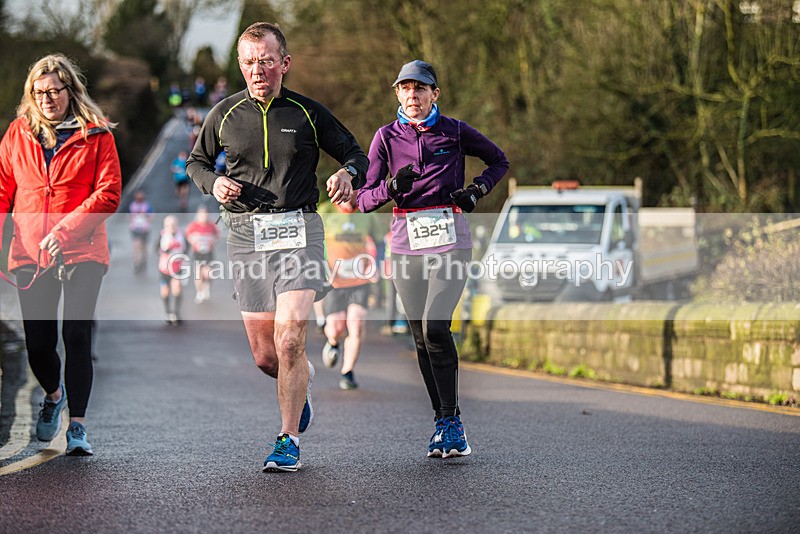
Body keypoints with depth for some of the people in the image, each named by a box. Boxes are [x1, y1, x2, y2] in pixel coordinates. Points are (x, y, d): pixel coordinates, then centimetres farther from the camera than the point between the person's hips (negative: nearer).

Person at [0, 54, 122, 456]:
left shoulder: (95, 134, 1)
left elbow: (109, 193, -6)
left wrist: (66, 229, -16)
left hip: (82, 252, -3)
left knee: (76, 336, -12)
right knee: (37, 343, 5)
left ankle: (77, 426, -4)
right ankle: (54, 394, 37)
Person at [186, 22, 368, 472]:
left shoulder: (309, 113, 3)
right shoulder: (224, 115, 8)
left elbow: (355, 154, 11)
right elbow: (197, 162, 21)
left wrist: (348, 174, -12)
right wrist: (214, 182, -1)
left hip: (298, 231, -2)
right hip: (246, 235, 2)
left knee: (289, 341, -16)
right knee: (265, 357, 3)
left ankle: (289, 442, -5)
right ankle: (303, 382, 39)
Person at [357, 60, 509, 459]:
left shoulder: (455, 132, 2)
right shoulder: (386, 137, 5)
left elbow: (499, 161, 18)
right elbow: (364, 199, 0)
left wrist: (477, 189, 0)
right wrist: (392, 187, -20)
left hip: (449, 237, -3)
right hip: (406, 240, 3)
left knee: (435, 327, -17)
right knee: (421, 338, 4)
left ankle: (451, 421, -9)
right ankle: (442, 422, 15)